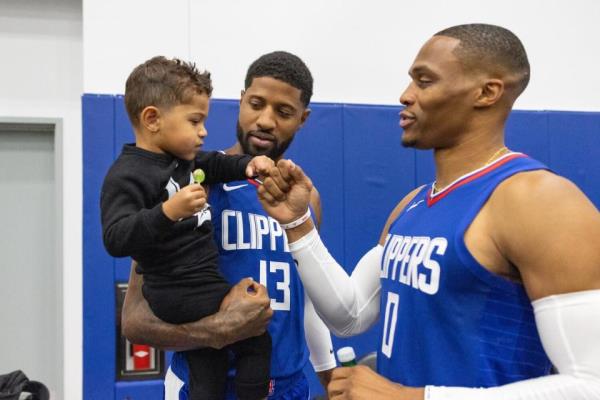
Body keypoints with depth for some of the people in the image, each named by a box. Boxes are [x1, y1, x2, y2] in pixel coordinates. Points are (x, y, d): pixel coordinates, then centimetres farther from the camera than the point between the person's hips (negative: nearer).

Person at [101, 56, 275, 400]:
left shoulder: (182, 157, 8)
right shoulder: (128, 175, -19)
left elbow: (215, 164, 25)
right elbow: (116, 239, -29)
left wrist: (246, 164, 5)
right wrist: (168, 211, -41)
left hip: (197, 285, 10)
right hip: (182, 293, -10)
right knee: (257, 338, 0)